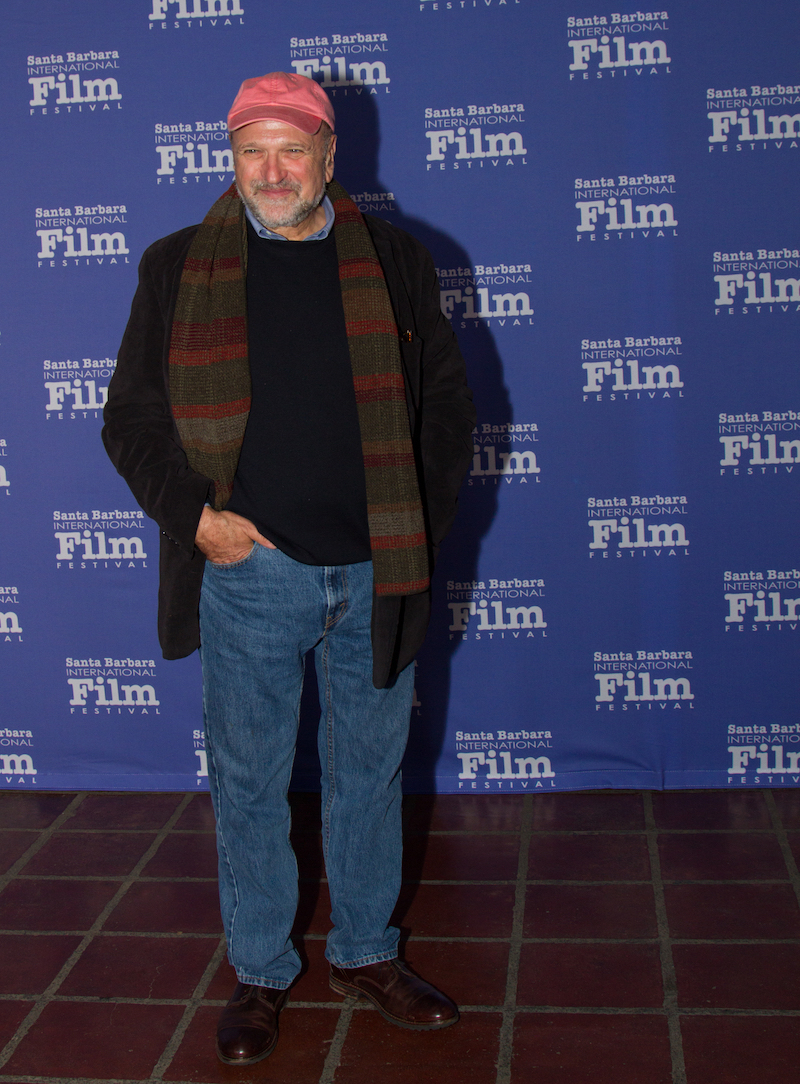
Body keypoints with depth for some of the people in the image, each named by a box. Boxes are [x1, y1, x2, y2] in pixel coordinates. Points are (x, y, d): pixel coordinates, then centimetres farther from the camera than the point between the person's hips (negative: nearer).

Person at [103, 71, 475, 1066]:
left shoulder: (395, 261, 6)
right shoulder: (177, 267, 4)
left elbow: (446, 404, 11)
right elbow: (131, 419, 5)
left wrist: (422, 527, 2)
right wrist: (195, 517, -9)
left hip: (375, 574, 2)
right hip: (248, 573, -1)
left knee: (371, 771, 14)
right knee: (248, 783, 9)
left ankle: (365, 953, 32)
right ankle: (259, 974, 27)